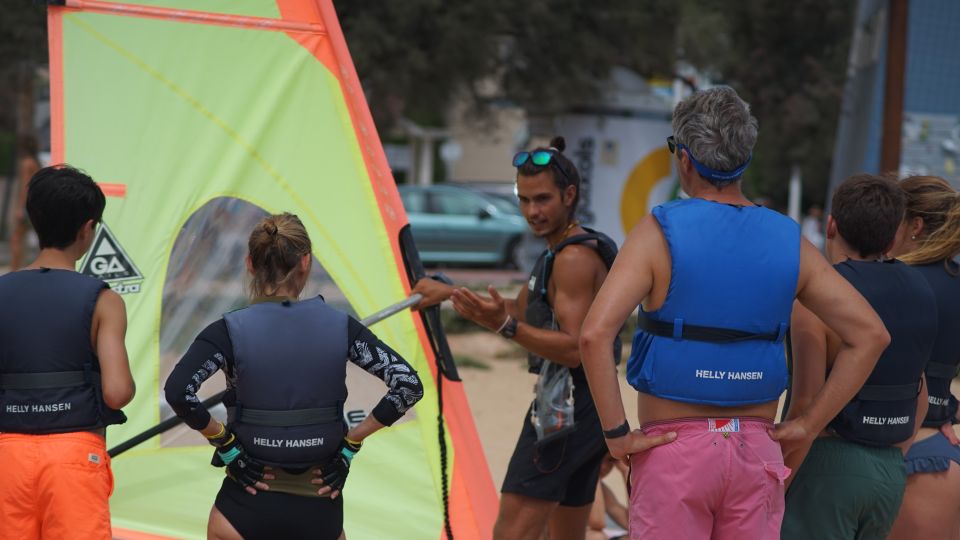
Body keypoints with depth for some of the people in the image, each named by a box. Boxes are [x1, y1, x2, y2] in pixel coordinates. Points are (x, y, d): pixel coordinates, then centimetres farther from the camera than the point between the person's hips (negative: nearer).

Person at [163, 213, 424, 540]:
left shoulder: (230, 331, -8)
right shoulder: (340, 327, -2)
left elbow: (178, 391, -22)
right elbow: (408, 385, -5)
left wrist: (224, 444, -9)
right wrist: (350, 444, 0)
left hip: (247, 503, -2)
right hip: (319, 505, 2)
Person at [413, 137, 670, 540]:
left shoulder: (574, 257, -15)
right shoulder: (559, 252, 18)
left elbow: (573, 349, -22)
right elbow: (521, 311, 28)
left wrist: (504, 325, -33)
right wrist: (451, 293, 25)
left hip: (565, 411, -11)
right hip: (584, 412, 11)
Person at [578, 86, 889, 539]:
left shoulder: (660, 233, -8)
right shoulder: (788, 242, 3)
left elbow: (595, 334, -21)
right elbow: (870, 335, 2)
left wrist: (616, 434, -12)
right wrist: (808, 425, 4)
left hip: (674, 448, -3)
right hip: (758, 451, 3)